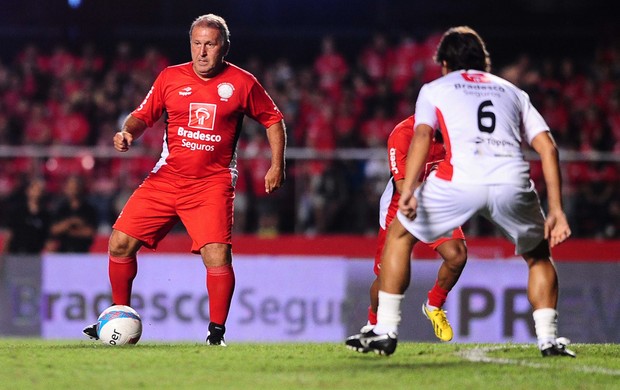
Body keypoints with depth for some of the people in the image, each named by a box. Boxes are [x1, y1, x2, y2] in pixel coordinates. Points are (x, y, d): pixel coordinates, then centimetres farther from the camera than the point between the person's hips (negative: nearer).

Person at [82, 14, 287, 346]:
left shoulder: (241, 82, 0)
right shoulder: (170, 78, 5)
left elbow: (273, 119, 10)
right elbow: (143, 115, 13)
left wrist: (277, 165, 3)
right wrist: (128, 132, -9)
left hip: (212, 184, -3)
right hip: (166, 178, 3)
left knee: (217, 254, -21)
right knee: (120, 242, -1)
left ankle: (217, 333, -7)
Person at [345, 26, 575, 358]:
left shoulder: (434, 89, 24)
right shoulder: (513, 92, 31)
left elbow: (422, 135, 3)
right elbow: (547, 147, 18)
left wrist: (407, 190, -8)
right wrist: (556, 209, 16)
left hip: (459, 181, -2)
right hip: (513, 181, 2)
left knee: (399, 234, 22)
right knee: (538, 255, 28)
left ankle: (385, 331, 17)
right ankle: (548, 338, 14)